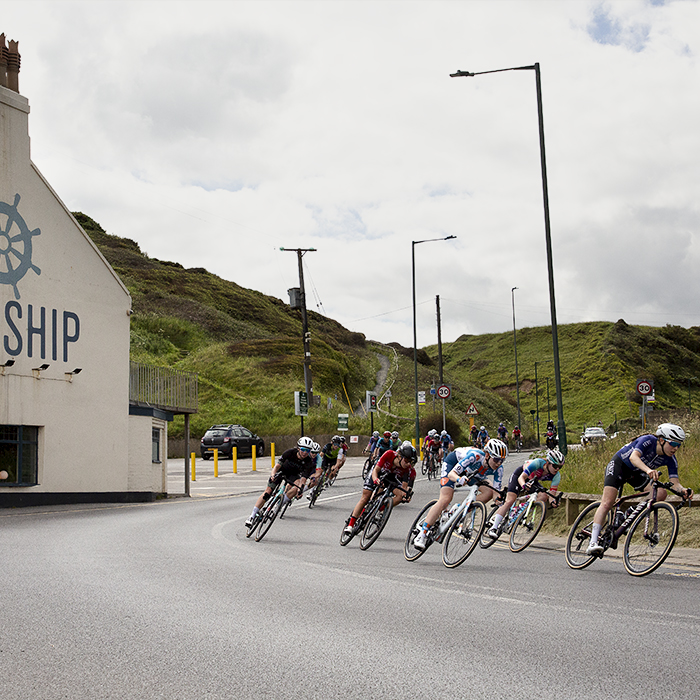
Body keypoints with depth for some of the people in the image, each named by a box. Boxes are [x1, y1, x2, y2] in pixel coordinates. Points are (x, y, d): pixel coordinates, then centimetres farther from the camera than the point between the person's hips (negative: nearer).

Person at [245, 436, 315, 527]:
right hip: (282, 470, -1)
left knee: (298, 484, -33)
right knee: (268, 490, -16)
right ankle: (252, 516, -13)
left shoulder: (309, 462, -27)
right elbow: (277, 465, -28)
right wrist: (272, 475, -46)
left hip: (293, 474, 2)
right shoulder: (290, 452, -29)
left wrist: (300, 489, -48)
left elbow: (303, 479, -30)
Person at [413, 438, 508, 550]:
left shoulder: (498, 468, -26)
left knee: (489, 491, -16)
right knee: (445, 499, -22)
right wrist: (459, 479, -60)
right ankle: (422, 534, -19)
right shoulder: (475, 456, -40)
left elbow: (496, 490, -20)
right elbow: (451, 473, -39)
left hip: (470, 473, 6)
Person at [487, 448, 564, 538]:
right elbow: (521, 478, -39)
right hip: (518, 476, -5)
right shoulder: (537, 463, -37)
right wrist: (524, 485, -61)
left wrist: (552, 500, -46)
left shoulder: (556, 476, -24)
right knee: (510, 501, -21)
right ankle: (493, 528, -20)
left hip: (532, 481, 5)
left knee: (544, 496, -22)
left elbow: (551, 494, -23)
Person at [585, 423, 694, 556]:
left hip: (636, 473, 6)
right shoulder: (648, 441, -30)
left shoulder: (670, 459, -14)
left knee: (661, 494, -19)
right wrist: (648, 470, -64)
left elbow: (674, 481, -19)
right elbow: (633, 457, -46)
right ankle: (593, 542, -25)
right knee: (607, 503, -21)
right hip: (619, 464, -6)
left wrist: (683, 490, -43)